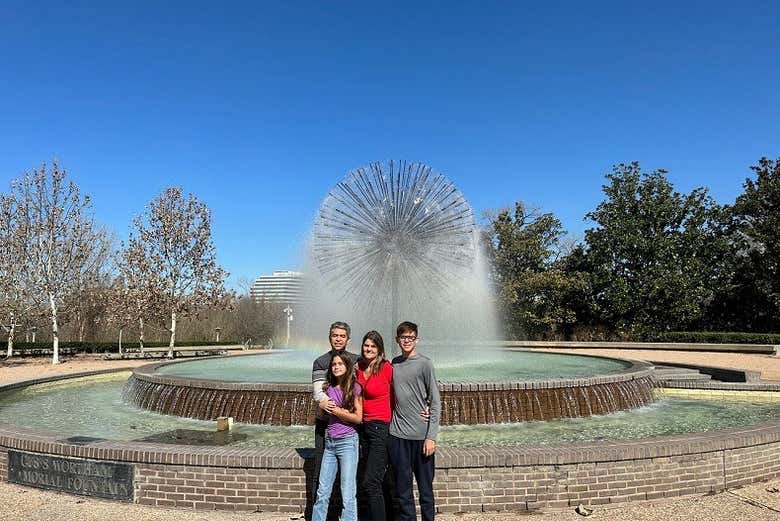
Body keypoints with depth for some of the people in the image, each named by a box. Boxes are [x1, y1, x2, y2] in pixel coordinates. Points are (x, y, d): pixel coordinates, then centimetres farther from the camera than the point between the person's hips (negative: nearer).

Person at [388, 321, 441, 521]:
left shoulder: (425, 364, -5)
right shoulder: (394, 364, 9)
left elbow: (436, 403, -6)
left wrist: (431, 436, -10)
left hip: (421, 435, -4)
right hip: (398, 435, 4)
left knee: (425, 487, 6)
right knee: (403, 487, 10)